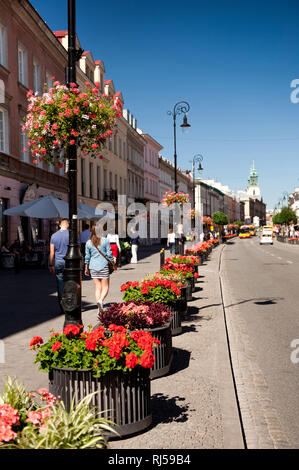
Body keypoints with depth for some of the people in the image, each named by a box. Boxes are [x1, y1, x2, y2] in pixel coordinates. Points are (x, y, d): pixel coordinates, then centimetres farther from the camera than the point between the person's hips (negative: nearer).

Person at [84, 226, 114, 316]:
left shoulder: (88, 243, 3)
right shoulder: (105, 241, -3)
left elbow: (87, 257, 6)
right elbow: (109, 254, -3)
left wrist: (86, 268, 14)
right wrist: (113, 263, 9)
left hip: (93, 266, 3)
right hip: (104, 266, -3)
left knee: (97, 287, 8)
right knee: (105, 287, 4)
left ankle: (100, 308, 3)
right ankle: (101, 300, -24)